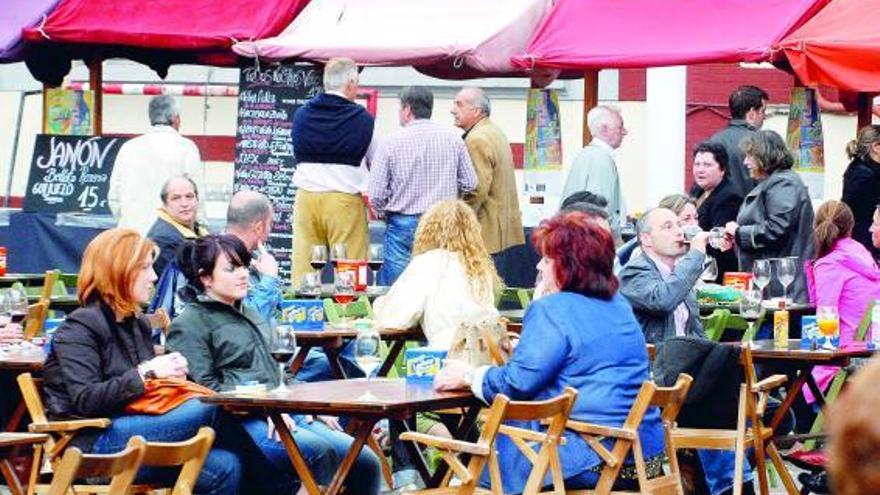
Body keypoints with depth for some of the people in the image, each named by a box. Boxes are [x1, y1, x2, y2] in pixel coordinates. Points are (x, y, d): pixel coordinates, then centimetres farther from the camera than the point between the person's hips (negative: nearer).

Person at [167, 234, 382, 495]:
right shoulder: (189, 325, 1)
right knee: (321, 450, -34)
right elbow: (205, 388, -10)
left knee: (365, 461, -10)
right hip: (239, 423, -8)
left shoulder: (250, 315, 28)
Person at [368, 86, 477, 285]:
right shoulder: (453, 139, 2)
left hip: (402, 225, -3)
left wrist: (385, 215, 14)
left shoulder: (391, 142, -6)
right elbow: (469, 184, 4)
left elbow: (376, 194, -5)